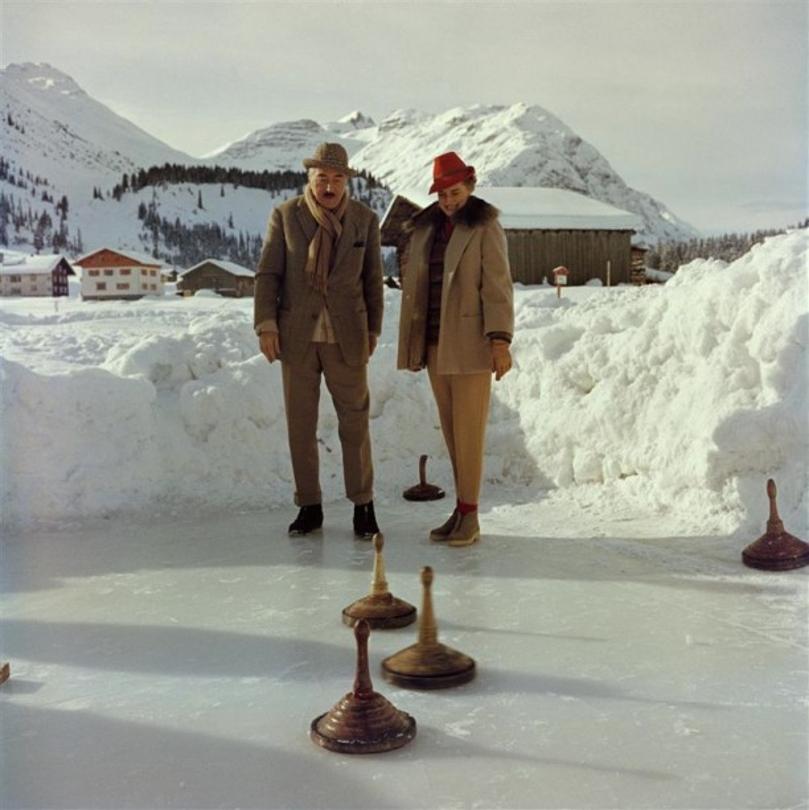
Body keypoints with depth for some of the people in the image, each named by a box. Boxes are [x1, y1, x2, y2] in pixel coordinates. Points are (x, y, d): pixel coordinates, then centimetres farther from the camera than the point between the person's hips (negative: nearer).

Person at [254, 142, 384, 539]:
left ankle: (363, 506, 12)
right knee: (300, 424, 5)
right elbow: (268, 274, 0)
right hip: (297, 335, 0)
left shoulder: (365, 219, 2)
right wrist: (266, 325, -9)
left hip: (345, 337, 0)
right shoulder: (285, 215, -1)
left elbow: (372, 280, 7)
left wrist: (372, 332, 8)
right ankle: (309, 506, 16)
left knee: (355, 422, 0)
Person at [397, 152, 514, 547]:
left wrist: (500, 340, -21)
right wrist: (411, 343, 10)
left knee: (469, 429, -4)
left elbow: (497, 285, -12)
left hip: (471, 341, -6)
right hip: (434, 343, 6)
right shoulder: (425, 227, 11)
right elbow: (412, 282, 13)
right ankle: (463, 509, 16)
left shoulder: (485, 227, -6)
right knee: (451, 429, 8)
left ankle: (469, 515, 2)